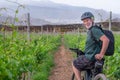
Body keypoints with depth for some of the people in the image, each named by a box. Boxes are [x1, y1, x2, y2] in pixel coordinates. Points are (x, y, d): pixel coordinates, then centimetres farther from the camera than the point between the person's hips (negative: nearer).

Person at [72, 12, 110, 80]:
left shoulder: (94, 30, -20)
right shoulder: (90, 30, 11)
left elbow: (106, 40, -32)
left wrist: (101, 54, -27)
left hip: (90, 58, -10)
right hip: (90, 56, 10)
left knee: (74, 64, 9)